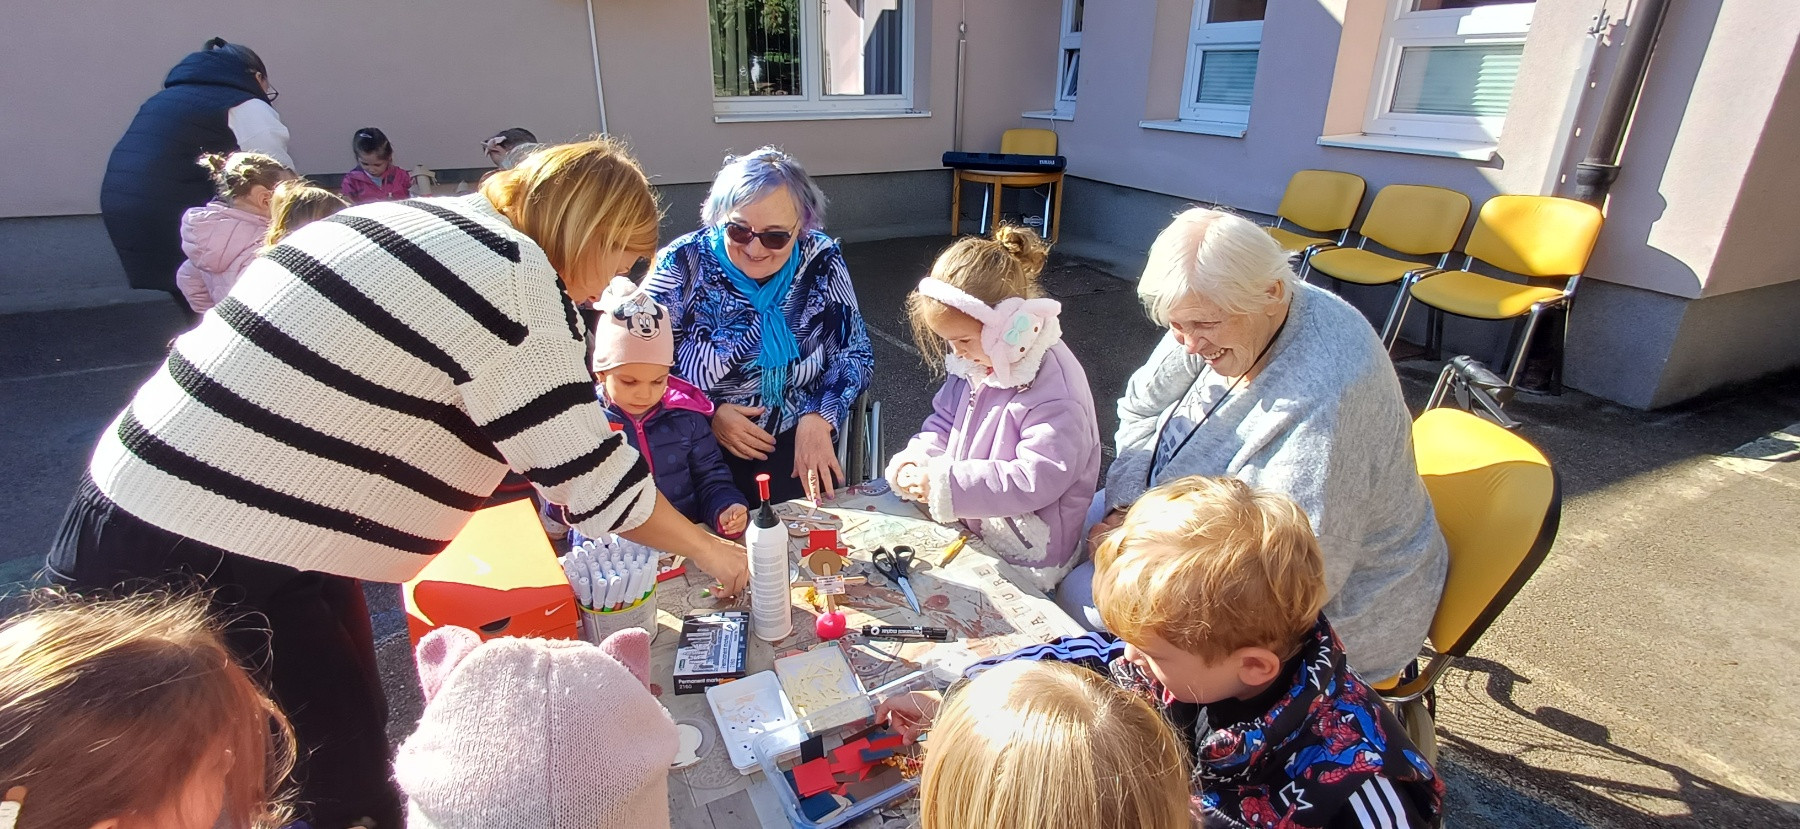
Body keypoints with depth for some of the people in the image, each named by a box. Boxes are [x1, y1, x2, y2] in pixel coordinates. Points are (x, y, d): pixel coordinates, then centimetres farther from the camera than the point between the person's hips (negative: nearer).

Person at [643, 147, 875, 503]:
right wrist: (706, 415, -14)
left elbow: (855, 352, 4)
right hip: (699, 447, -1)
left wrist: (819, 418, -13)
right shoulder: (682, 265, -6)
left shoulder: (821, 261, -2)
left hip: (799, 447, 2)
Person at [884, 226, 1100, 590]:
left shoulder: (1055, 394, -24)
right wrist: (917, 460, -7)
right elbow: (945, 420, 14)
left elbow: (1035, 480, -27)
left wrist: (945, 484, -28)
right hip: (968, 527, 8)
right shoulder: (977, 361, 3)